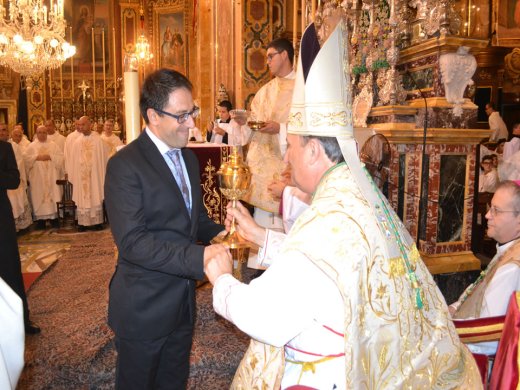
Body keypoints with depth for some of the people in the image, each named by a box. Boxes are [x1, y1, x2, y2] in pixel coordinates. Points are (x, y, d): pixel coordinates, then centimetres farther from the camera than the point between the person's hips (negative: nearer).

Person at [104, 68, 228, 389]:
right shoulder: (125, 165, -19)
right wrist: (199, 257, -32)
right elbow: (132, 242, -26)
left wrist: (219, 233, -6)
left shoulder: (189, 158, 7)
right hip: (143, 310, -7)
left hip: (183, 303, 7)